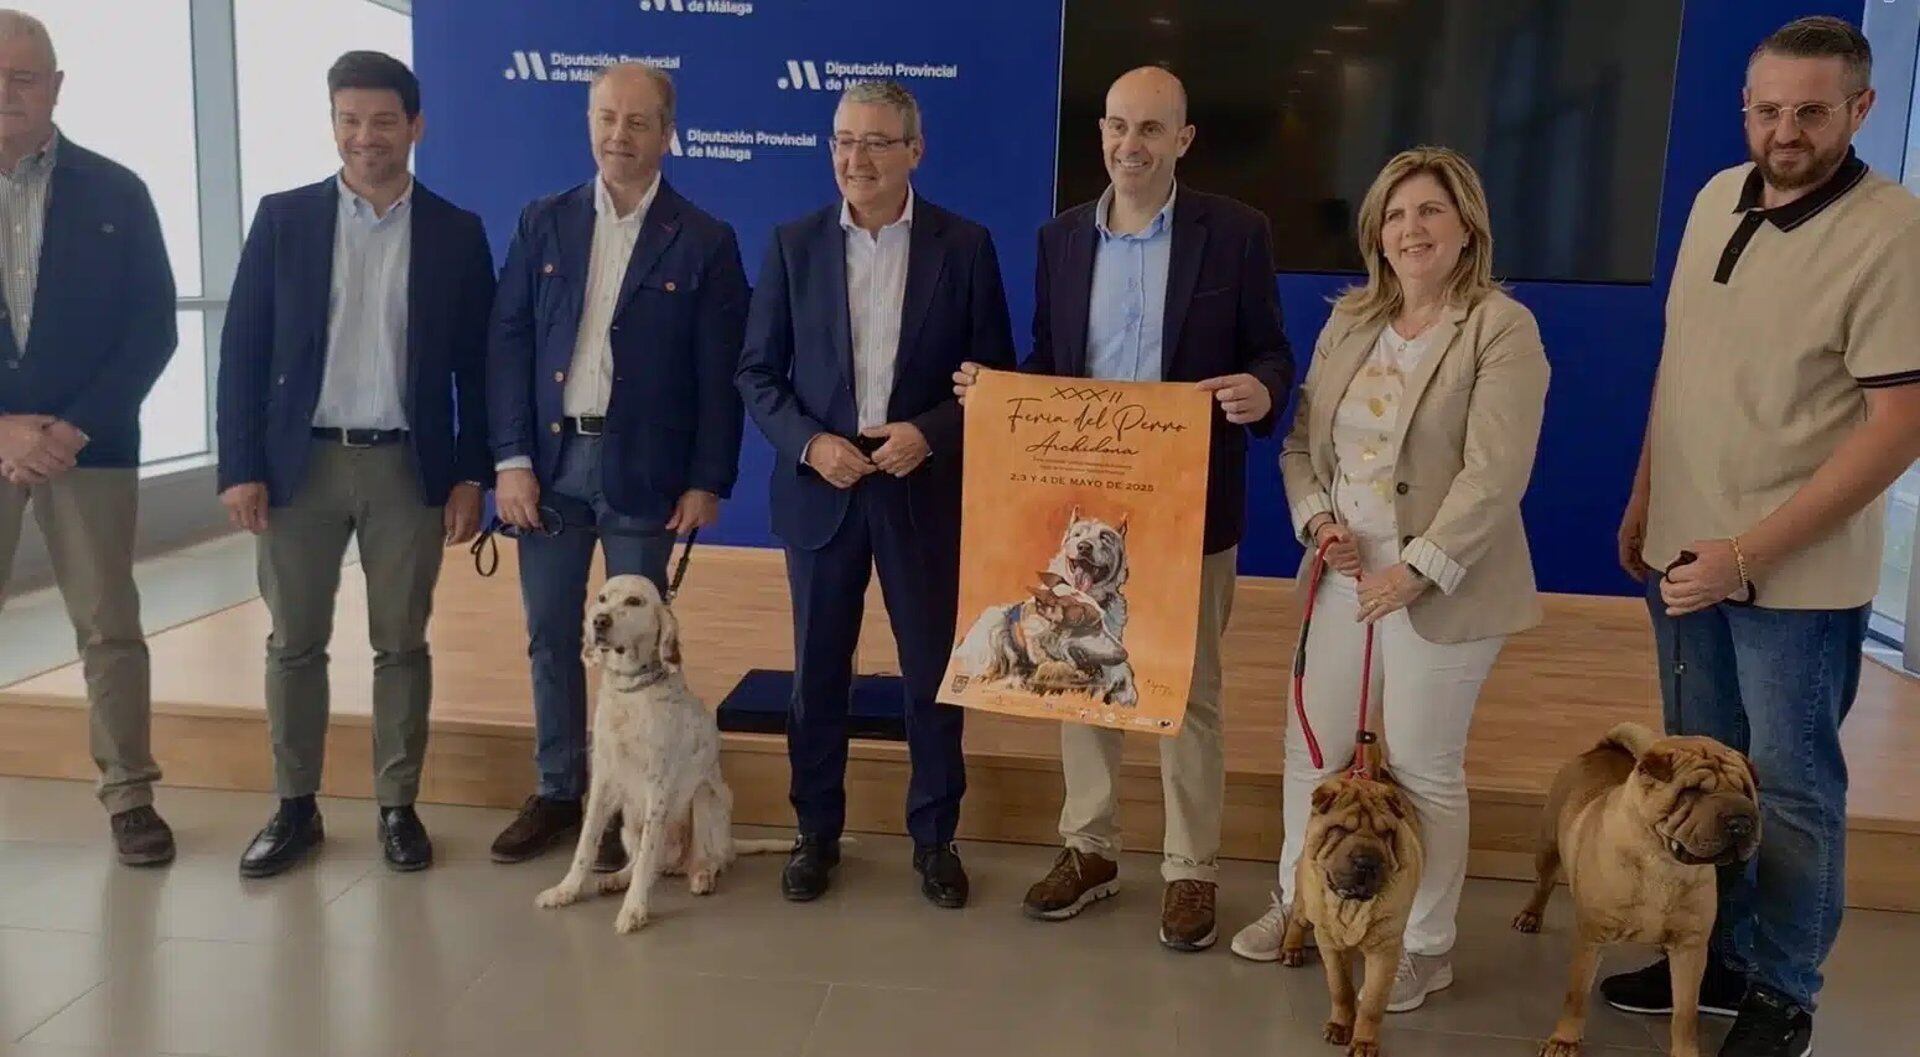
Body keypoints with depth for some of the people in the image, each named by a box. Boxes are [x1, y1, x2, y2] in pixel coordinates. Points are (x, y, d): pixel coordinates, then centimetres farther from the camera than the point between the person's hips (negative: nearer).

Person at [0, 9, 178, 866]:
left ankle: (130, 796, 13)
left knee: (110, 628, 3)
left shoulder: (115, 193, 5)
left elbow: (152, 328, 1)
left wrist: (78, 425, -10)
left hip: (88, 439, 0)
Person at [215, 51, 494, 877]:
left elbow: (475, 364, 4)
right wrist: (239, 466, -5)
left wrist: (471, 475, -1)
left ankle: (398, 808, 18)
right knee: (294, 643, 7)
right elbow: (243, 350, 2)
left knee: (401, 644, 6)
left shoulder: (456, 233, 3)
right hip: (300, 461, 1)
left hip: (408, 467, 0)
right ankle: (295, 808, 21)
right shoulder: (283, 218, 3)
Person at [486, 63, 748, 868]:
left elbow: (720, 373, -3)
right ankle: (558, 792, 25)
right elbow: (508, 342, 3)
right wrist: (511, 458, -5)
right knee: (551, 637, 10)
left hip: (644, 468, -3)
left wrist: (708, 480, -7)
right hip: (550, 459, 3)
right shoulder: (543, 223, 7)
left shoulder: (704, 242, -1)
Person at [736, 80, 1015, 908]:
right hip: (820, 488, 1)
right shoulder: (794, 244, 2)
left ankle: (935, 838, 24)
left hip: (925, 491, -1)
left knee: (935, 674, 7)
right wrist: (809, 443, -13)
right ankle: (817, 832, 27)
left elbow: (995, 375, 0)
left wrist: (929, 434, -16)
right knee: (818, 674, 10)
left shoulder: (964, 246, -2)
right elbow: (757, 371, 3)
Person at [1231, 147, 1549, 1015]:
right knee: (1312, 746, 13)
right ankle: (1298, 901, 33)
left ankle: (1426, 946, 23)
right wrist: (1316, 518, -5)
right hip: (1342, 572, 6)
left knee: (1423, 766, 5)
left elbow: (1494, 475, -17)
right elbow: (1302, 439, 12)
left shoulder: (1502, 329, -9)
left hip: (1441, 585, -6)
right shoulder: (1348, 319, 9)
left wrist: (1417, 570, -20)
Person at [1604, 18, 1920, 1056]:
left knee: (1789, 787, 8)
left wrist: (1747, 553, -22)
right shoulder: (1717, 198, 5)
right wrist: (1643, 501, 13)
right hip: (1685, 550, 6)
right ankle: (1720, 956, 34)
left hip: (1798, 573, -6)